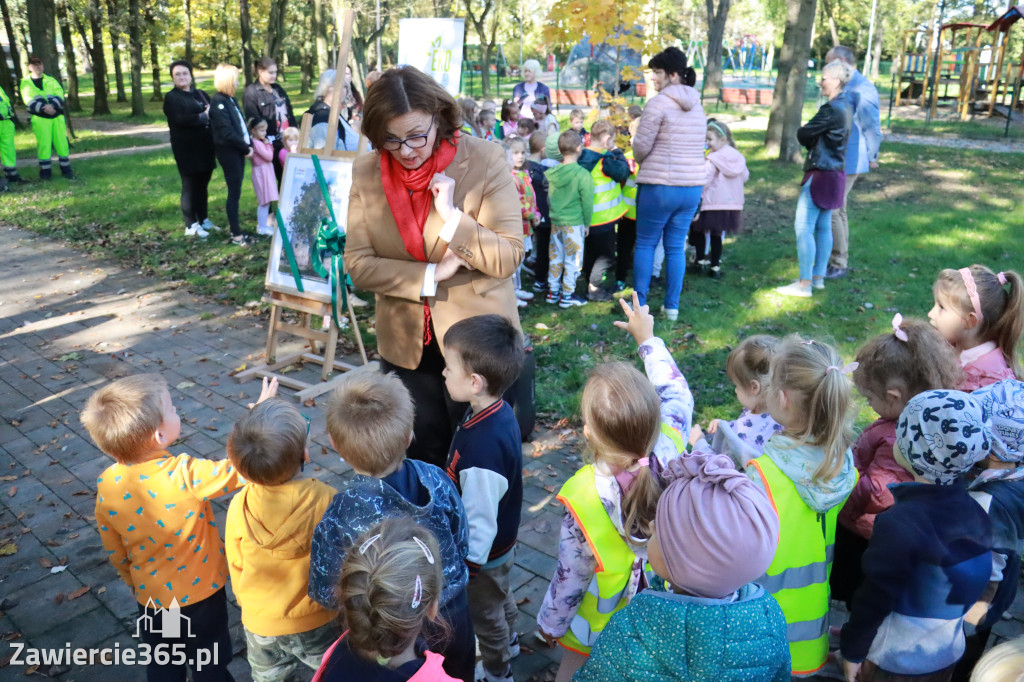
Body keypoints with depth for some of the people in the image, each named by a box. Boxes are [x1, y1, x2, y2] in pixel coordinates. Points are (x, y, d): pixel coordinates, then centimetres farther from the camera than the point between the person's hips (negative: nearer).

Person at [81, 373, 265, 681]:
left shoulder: (107, 485, -17)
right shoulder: (185, 475, -35)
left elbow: (114, 551, -2)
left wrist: (134, 582, 16)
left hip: (151, 596, 4)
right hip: (200, 595, -4)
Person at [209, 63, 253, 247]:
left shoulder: (230, 99, 13)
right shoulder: (218, 102, -14)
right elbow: (227, 132, -19)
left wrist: (249, 144, 2)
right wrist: (246, 148, -12)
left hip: (238, 151, 8)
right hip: (228, 152, -8)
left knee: (236, 192, 13)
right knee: (234, 193, -2)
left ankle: (236, 231, 21)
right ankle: (236, 235, 5)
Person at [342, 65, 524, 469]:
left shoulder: (484, 160, -12)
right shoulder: (366, 173, -3)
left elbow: (508, 257, -13)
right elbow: (358, 264, -6)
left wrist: (452, 216, -26)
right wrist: (429, 276, -17)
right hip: (405, 343, 3)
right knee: (422, 457, 17)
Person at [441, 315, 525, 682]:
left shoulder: (482, 450, -43)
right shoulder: (499, 410, -16)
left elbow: (478, 522, -32)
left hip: (483, 554, -7)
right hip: (502, 542, 7)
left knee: (485, 611, 22)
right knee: (501, 595, 34)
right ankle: (507, 641, 62)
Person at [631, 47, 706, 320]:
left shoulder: (659, 103, -12)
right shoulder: (697, 105, 12)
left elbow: (641, 146, -12)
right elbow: (695, 145, 16)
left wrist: (640, 161, 11)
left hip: (659, 186, -6)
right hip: (693, 186, 6)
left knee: (645, 243, 7)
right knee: (676, 246, 12)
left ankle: (639, 304, 11)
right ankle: (672, 306, 15)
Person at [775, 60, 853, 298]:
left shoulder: (831, 109, -18)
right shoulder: (844, 107, 13)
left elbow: (803, 135, -14)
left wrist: (809, 139, 5)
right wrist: (814, 142, 0)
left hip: (821, 174, -10)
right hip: (835, 172, 10)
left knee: (804, 227, -8)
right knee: (823, 226, 14)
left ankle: (805, 284, -7)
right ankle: (818, 277, 22)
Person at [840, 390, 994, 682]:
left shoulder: (899, 523, -30)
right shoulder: (975, 511, -7)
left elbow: (875, 596, -22)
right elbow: (968, 583, 6)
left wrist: (852, 648, -8)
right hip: (949, 653, 6)